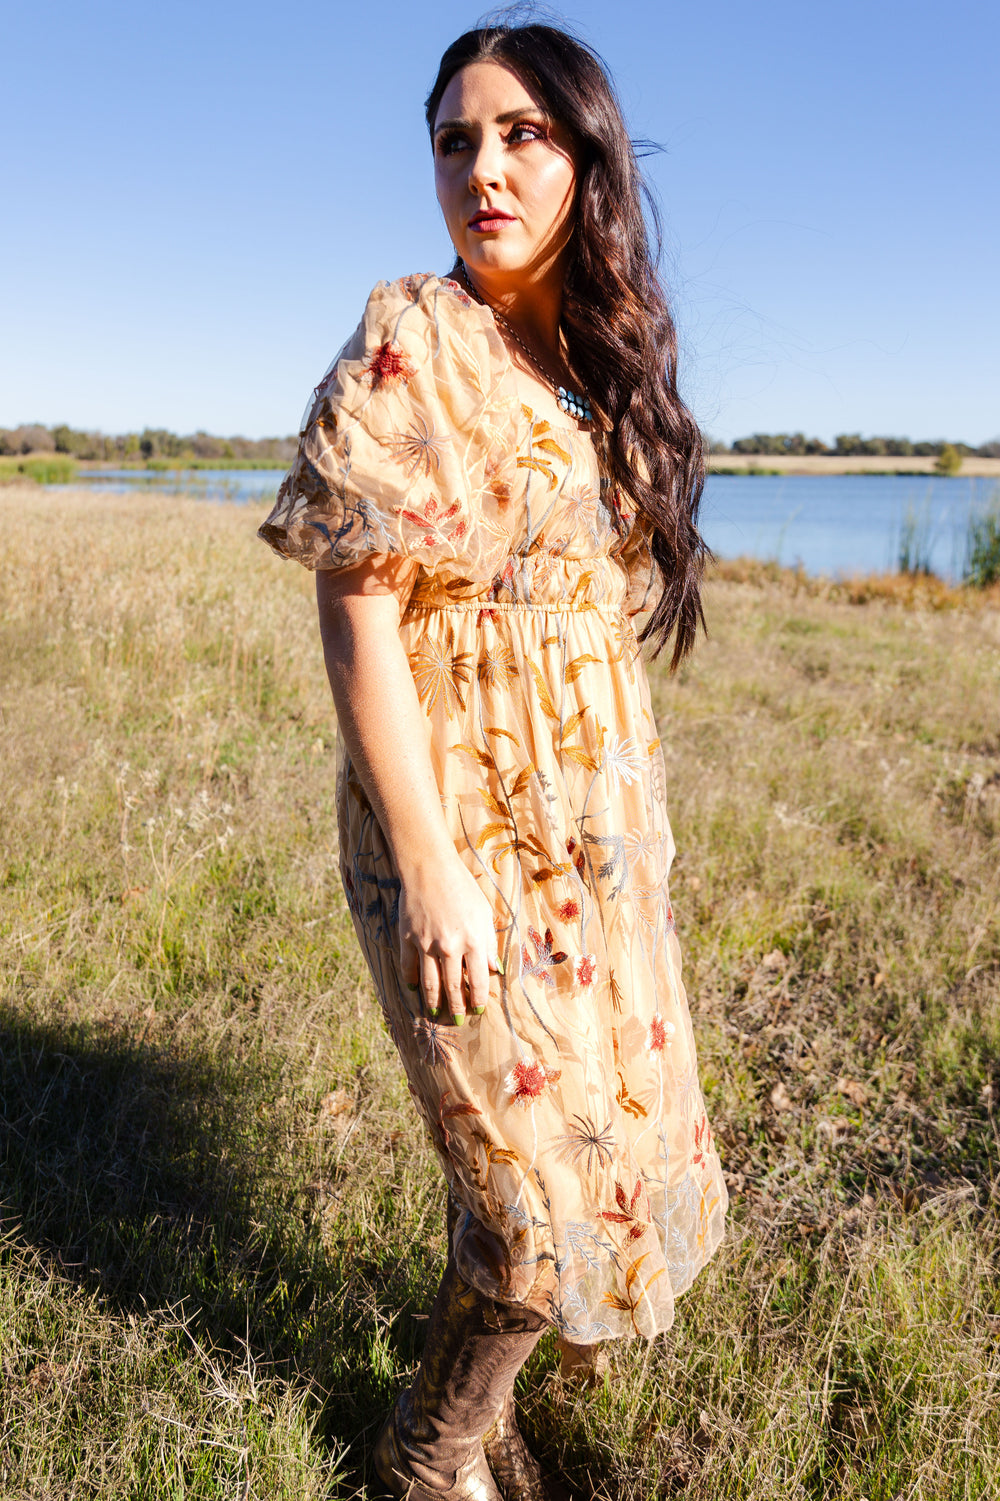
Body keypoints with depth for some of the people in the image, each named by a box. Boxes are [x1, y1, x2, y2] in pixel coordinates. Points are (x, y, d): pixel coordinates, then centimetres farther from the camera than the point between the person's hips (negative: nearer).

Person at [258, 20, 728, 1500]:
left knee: (619, 1127, 18)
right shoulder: (409, 348, -12)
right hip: (472, 834, -8)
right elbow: (356, 617, -16)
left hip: (598, 829, 8)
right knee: (548, 1182, 0)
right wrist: (428, 870, -19)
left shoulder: (597, 369, 10)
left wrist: (638, 813, 14)